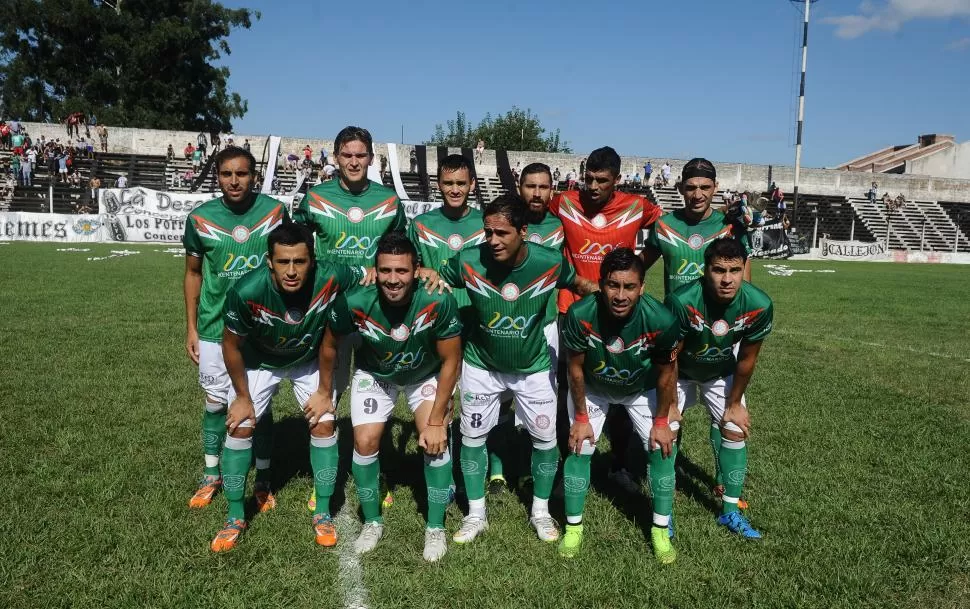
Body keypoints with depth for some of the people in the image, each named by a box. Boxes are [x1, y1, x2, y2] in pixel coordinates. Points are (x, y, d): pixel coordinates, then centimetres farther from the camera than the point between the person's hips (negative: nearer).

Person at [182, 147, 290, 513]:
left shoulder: (275, 212, -6)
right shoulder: (200, 218, -4)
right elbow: (193, 273, 7)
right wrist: (190, 328, 5)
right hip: (214, 328, 1)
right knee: (215, 402, 9)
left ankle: (263, 480, 22)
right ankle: (212, 475, 29)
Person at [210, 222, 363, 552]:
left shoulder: (331, 278, -37)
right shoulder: (246, 291, -36)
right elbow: (231, 345, -17)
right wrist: (243, 397, -7)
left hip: (310, 360, 1)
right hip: (258, 361, 0)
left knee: (324, 425, -6)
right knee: (239, 427, -5)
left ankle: (323, 514, 12)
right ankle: (235, 517, 16)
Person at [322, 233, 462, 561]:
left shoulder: (438, 302, -35)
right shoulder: (355, 302, -31)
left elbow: (450, 361, -21)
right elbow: (330, 345, -9)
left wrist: (437, 420, -20)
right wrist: (325, 393, 2)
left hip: (426, 374, -1)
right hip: (373, 375, 1)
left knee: (435, 441, -14)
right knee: (365, 442, -8)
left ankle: (435, 528, 8)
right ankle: (372, 523, 17)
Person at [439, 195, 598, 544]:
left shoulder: (551, 262, -24)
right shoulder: (468, 261, -25)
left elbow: (574, 282, -1)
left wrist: (592, 289, -16)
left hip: (534, 367, 0)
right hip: (481, 365, 0)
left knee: (545, 438, 9)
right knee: (472, 437, 9)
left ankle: (541, 511, 33)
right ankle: (475, 515, 30)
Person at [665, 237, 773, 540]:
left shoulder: (759, 306, -29)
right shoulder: (682, 301, -39)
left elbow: (746, 359, -12)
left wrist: (734, 404, -3)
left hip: (721, 372, 3)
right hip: (678, 372, -3)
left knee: (736, 432, 3)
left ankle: (730, 511, 19)